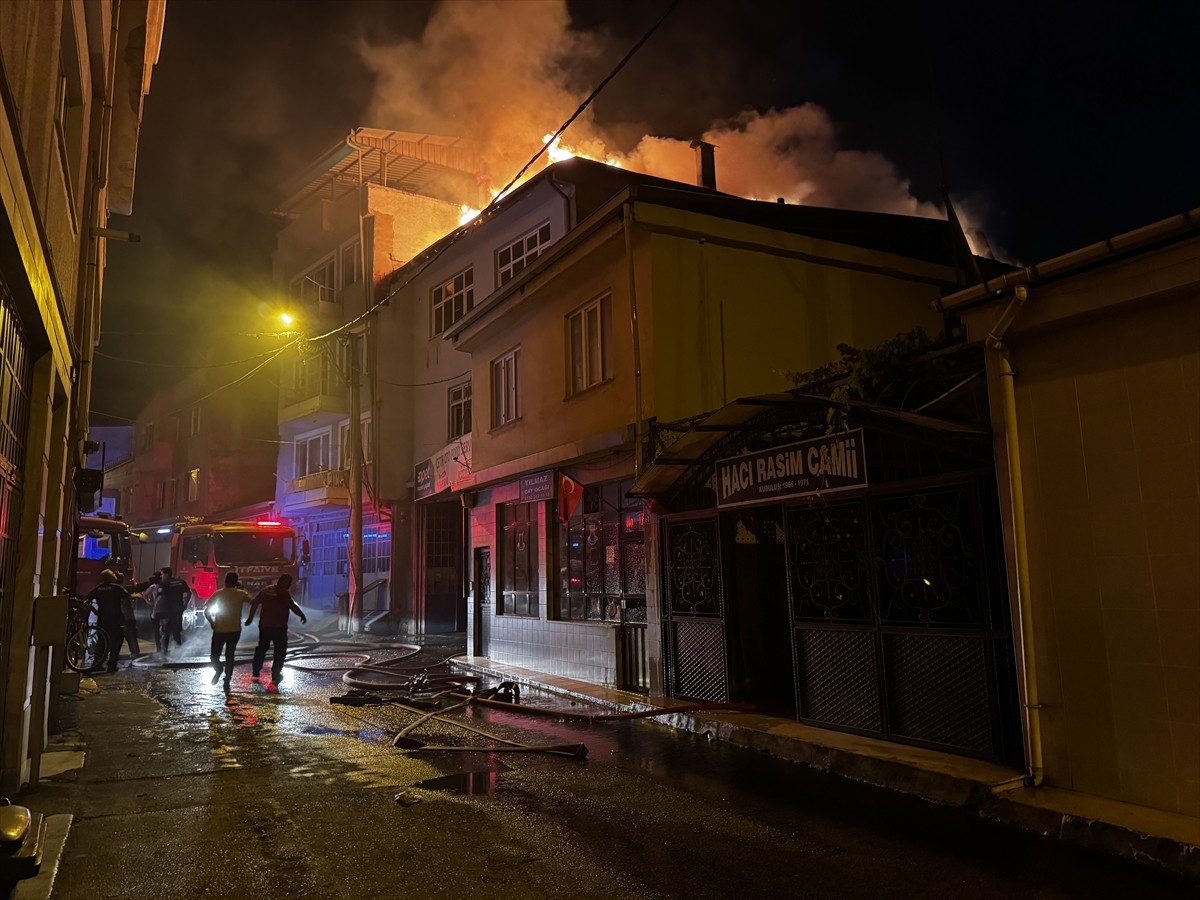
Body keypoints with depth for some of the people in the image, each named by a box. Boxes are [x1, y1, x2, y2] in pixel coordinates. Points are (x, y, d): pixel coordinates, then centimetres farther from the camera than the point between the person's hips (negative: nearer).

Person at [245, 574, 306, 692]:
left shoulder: (266, 590, 5)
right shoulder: (284, 594, -15)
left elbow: (255, 603, 8)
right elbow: (293, 607, -20)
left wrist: (250, 617, 17)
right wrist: (302, 616, -6)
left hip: (264, 626, 6)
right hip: (279, 627, -6)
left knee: (261, 649, 24)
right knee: (280, 653, 1)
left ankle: (256, 674, 33)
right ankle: (274, 681, -6)